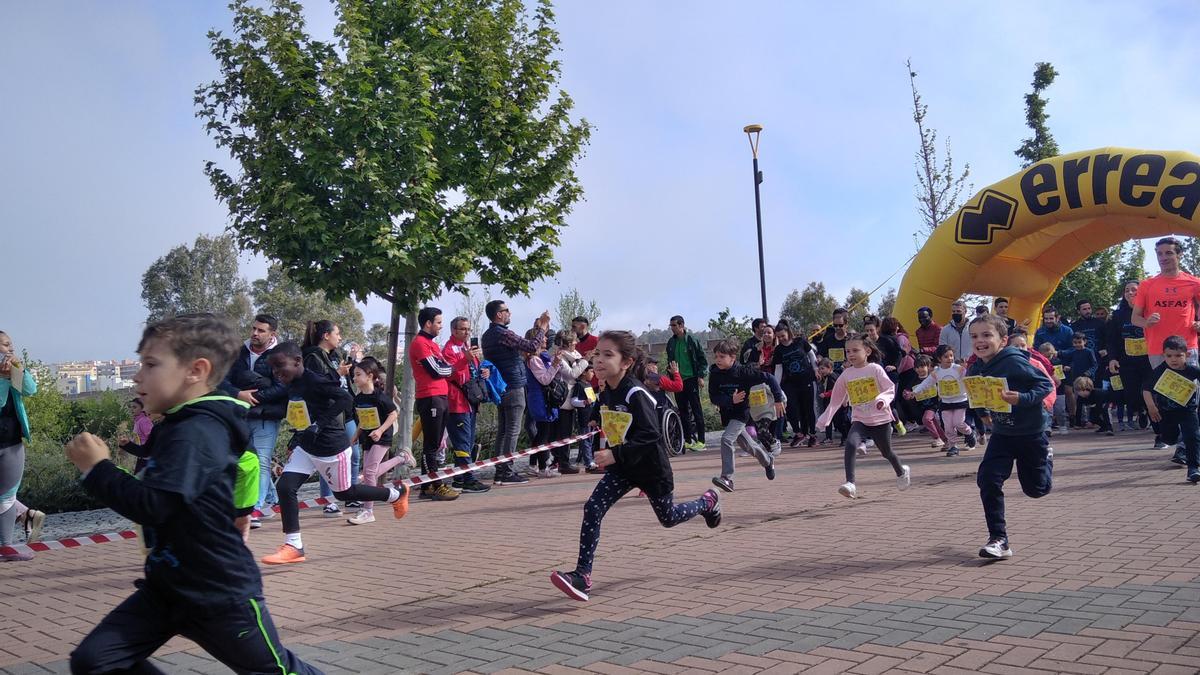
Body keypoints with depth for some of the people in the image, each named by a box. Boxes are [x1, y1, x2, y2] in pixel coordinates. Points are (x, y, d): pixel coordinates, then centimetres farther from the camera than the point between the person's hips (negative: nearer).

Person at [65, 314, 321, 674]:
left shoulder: (196, 433, -23)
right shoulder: (180, 427, 9)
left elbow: (153, 505, -30)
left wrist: (97, 468, -20)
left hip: (220, 594, -9)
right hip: (167, 586, 9)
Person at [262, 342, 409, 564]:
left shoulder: (315, 380, -23)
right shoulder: (293, 385, 4)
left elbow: (346, 399, -30)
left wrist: (319, 424, -31)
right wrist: (298, 437, 13)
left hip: (331, 449, -8)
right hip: (305, 448, 8)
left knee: (344, 493, 10)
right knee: (284, 486, -6)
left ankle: (396, 494, 32)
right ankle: (293, 546, 2)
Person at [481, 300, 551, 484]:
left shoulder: (486, 336, 13)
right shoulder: (504, 334, -16)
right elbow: (533, 346, -18)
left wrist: (537, 329, 18)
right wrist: (542, 329, -2)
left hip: (499, 389, 9)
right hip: (513, 388, -9)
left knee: (502, 431, 12)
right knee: (512, 431, -6)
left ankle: (500, 471, 14)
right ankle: (507, 473, -5)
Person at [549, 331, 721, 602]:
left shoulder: (635, 394, -26)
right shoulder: (605, 393, -3)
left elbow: (651, 435, -33)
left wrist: (616, 454, -39)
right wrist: (596, 421, 5)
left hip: (651, 465, -6)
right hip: (621, 466, 6)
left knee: (668, 518, 16)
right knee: (592, 509, -13)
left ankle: (708, 502, 46)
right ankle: (583, 576, -11)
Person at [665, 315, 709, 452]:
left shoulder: (692, 340, -6)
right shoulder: (671, 342, 9)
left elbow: (703, 359, -4)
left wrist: (701, 376, -9)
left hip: (691, 380, -5)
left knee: (696, 410, -4)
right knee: (683, 411, 7)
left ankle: (700, 440, -2)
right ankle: (687, 440, 14)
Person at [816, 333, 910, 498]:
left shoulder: (875, 369, -6)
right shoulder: (846, 375, 3)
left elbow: (891, 389, -8)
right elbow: (835, 400, 11)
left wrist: (883, 399, -30)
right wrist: (824, 420, 10)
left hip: (880, 419, -2)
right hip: (859, 420, 2)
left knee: (886, 452, 14)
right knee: (850, 445, -25)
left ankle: (902, 472, 48)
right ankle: (850, 484, -29)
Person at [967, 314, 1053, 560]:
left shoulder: (1015, 362, -24)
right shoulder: (976, 369, -4)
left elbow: (1046, 384, -22)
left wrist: (1022, 398, -36)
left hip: (1030, 432, -4)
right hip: (1001, 434, 4)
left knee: (1036, 488, 13)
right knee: (988, 480, -13)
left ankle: (1046, 457, 48)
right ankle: (999, 540, -5)